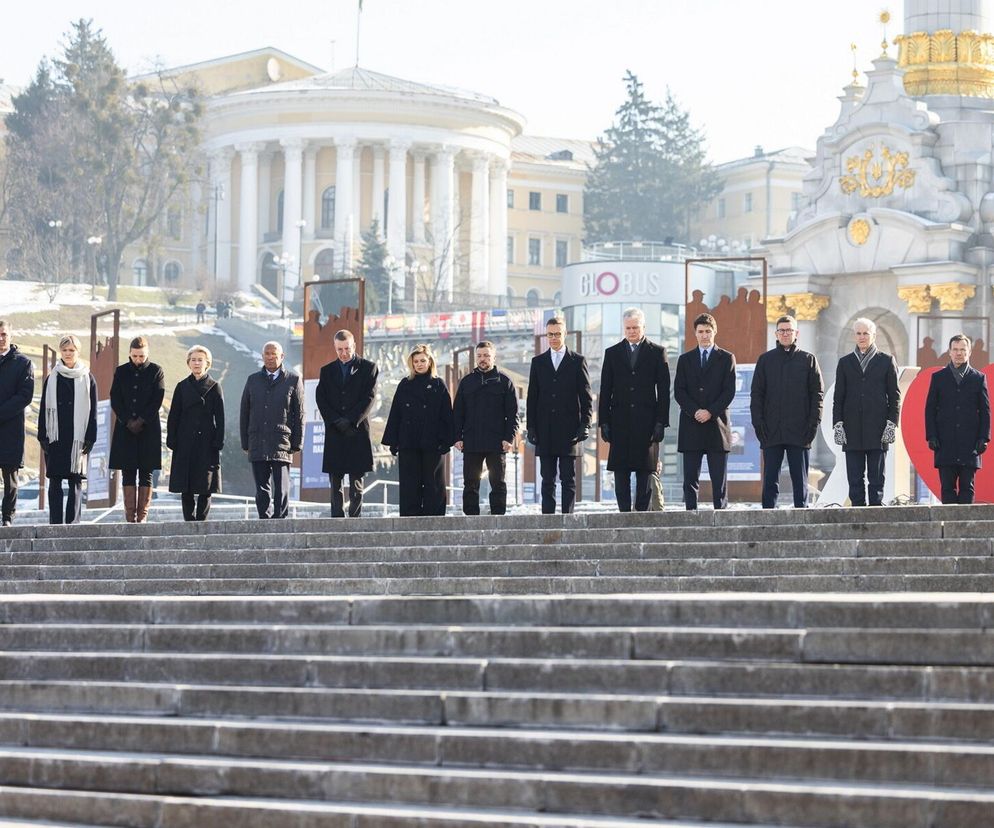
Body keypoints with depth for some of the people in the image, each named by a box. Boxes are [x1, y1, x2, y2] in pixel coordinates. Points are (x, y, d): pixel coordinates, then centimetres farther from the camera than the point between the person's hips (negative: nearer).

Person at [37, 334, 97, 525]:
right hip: (55, 436, 1)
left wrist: (90, 438, -4)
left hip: (77, 437, -1)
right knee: (55, 480, 0)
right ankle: (55, 522, 1)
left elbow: (92, 411, 4)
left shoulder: (87, 379, 6)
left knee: (75, 480, -2)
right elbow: (44, 409, 8)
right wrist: (43, 436, 0)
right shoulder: (52, 378, 10)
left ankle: (72, 521, -1)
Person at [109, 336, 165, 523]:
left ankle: (142, 516, -3)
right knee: (128, 474, -1)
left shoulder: (156, 371, 3)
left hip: (148, 429, -2)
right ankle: (130, 516, -1)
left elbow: (157, 401, -3)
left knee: (146, 474, -2)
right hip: (125, 429, 2)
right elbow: (115, 401, 3)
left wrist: (140, 422, -10)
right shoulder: (121, 372, 9)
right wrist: (128, 422, -8)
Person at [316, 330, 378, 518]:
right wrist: (336, 421, -8)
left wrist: (351, 421, -11)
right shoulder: (327, 371, 14)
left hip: (357, 430, -3)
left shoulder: (368, 368, 6)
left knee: (356, 485, -2)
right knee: (336, 486, 1)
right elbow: (321, 399, 6)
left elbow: (369, 397, -3)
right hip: (334, 433, 3)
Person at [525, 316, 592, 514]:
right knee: (547, 480, 3)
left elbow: (586, 396, 3)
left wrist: (585, 424, -6)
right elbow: (532, 397, 10)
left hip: (569, 430, -2)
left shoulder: (578, 361, 5)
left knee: (568, 480, -1)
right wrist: (531, 427, 3)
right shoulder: (538, 362, 12)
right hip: (545, 431, 2)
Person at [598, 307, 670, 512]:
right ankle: (624, 513, 2)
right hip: (620, 421, 2)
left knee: (645, 470, -2)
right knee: (620, 471, -1)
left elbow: (664, 390, 3)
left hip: (646, 421, -2)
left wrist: (661, 422, -5)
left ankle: (642, 512, 1)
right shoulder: (612, 353, 11)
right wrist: (604, 422, 1)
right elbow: (605, 391, 10)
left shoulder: (657, 352, 6)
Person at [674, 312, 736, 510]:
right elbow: (679, 392, 5)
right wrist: (695, 412, -10)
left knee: (719, 479, -2)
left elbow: (729, 391, -1)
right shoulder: (685, 359, 13)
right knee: (690, 479, -1)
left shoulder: (726, 358, 8)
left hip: (717, 425, -2)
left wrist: (710, 412, -12)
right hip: (691, 426, 2)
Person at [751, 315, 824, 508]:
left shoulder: (808, 359, 8)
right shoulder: (765, 359, 10)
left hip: (799, 433, -1)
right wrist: (758, 423, -3)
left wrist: (813, 423, -5)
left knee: (800, 480, 3)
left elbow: (817, 393, 5)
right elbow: (756, 394, 8)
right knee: (770, 480, 0)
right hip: (771, 432, 1)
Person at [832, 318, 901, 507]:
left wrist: (892, 423, -5)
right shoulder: (845, 362, 13)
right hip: (853, 432, 2)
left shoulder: (886, 361, 8)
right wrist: (838, 424, 0)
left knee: (876, 479, -2)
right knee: (855, 480, 0)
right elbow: (838, 397, 11)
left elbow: (895, 396, 5)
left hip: (878, 431, -2)